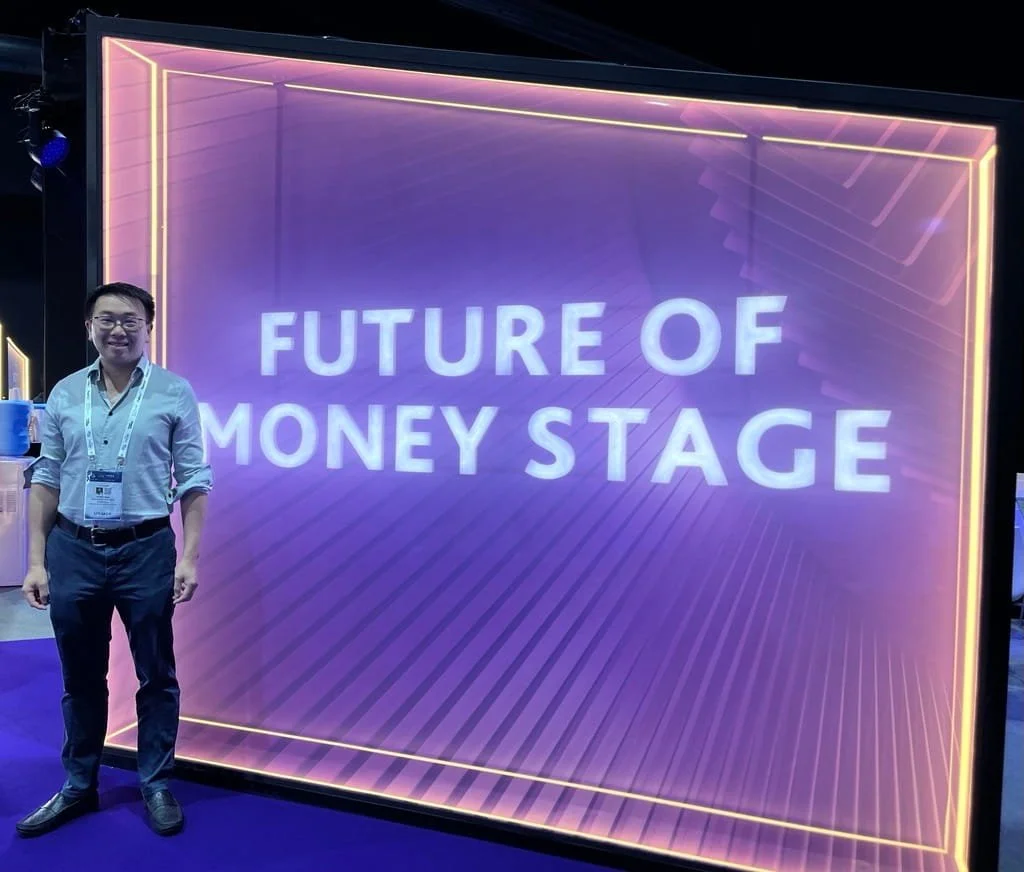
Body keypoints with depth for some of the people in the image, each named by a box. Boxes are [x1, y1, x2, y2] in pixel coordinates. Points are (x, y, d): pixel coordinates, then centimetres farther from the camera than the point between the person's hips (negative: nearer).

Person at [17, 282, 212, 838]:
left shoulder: (174, 393, -3)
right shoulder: (64, 394, 6)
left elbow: (193, 479, -3)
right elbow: (46, 479, 8)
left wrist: (189, 557, -8)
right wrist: (36, 561, 3)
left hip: (146, 550, -2)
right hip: (73, 550, 3)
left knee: (156, 675, 9)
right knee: (80, 677, 16)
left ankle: (157, 785, 26)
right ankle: (78, 787, 33)